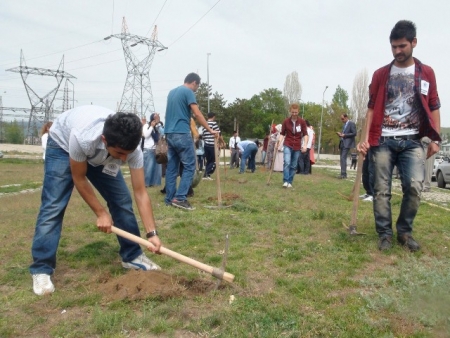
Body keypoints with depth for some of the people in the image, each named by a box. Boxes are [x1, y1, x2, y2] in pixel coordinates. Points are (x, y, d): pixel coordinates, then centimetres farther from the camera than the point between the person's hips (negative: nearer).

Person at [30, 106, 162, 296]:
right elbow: (78, 178, -26)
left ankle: (132, 256, 10)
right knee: (53, 206, -15)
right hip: (63, 144, -3)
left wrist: (151, 233, -33)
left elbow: (140, 193, -28)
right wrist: (100, 213, -20)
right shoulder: (82, 138, -46)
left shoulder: (131, 147, -34)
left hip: (100, 156, 4)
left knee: (122, 200, -5)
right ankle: (41, 270, -4)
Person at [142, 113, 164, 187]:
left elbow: (163, 133, 2)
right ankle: (145, 183, 0)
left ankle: (154, 182, 14)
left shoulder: (160, 126, 14)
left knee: (157, 166, 6)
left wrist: (158, 125, -3)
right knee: (148, 167, -6)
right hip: (149, 149, -5)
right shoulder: (147, 125, 3)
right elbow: (146, 135, -10)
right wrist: (152, 126, -10)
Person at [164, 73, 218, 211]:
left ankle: (169, 198, 10)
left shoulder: (172, 92, 20)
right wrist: (210, 129, -11)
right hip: (181, 134, -8)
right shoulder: (188, 92, -5)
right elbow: (197, 114, -13)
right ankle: (179, 198, -12)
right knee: (190, 166, -5)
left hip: (169, 133, 9)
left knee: (172, 167, 9)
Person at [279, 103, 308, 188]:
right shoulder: (286, 121, -2)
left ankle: (290, 182, 14)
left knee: (293, 166, 5)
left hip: (297, 147, 1)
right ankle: (285, 181, -12)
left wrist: (305, 145, -11)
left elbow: (305, 134, 0)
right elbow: (282, 133, 3)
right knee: (286, 163, -17)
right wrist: (279, 142, -11)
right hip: (287, 145, -1)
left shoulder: (302, 122, -2)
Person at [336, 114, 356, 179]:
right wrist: (340, 134, 6)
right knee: (342, 159, 7)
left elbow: (354, 133, -13)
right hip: (342, 143, 9)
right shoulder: (344, 125, 21)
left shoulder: (351, 123, -5)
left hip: (347, 144, -9)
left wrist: (344, 135, -16)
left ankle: (343, 174, -18)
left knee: (343, 158, -17)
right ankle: (343, 174, 10)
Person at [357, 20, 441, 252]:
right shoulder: (380, 74, 8)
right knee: (381, 190, -2)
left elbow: (434, 108, 12)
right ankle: (384, 234, 11)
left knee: (414, 186, -13)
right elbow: (371, 108, 6)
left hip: (412, 141, 0)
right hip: (383, 141, 0)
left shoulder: (426, 73, 11)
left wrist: (436, 138, 2)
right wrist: (366, 138, -5)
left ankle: (404, 231, 7)